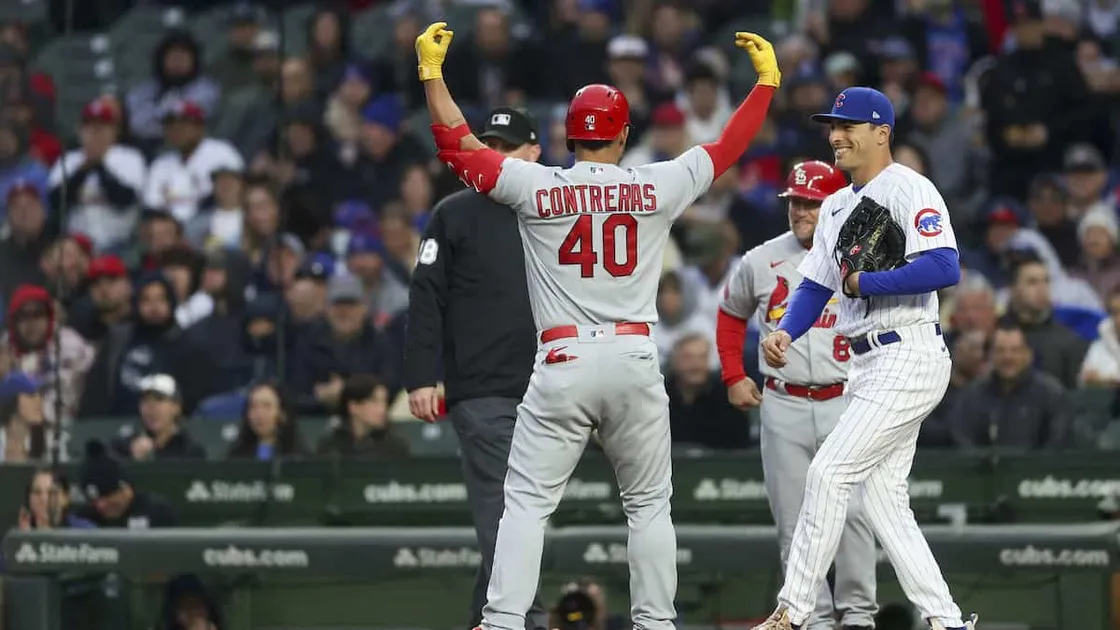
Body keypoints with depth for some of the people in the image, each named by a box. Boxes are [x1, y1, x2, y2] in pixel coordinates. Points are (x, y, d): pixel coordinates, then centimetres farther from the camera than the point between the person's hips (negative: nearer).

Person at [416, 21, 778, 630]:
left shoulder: (536, 187, 0)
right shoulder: (656, 187, 2)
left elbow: (458, 143, 4)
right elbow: (728, 146, 13)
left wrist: (431, 70, 12)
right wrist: (767, 77, 24)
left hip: (562, 363, -1)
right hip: (636, 361, 1)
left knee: (526, 502, 0)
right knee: (649, 504, 12)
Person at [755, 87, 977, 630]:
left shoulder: (908, 189, -10)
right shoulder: (837, 207, 18)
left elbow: (945, 268, -24)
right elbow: (815, 285, 18)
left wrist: (863, 283, -18)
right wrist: (785, 333, -2)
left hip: (908, 357, -10)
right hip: (867, 365, 10)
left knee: (828, 473, -13)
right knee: (883, 500, 7)